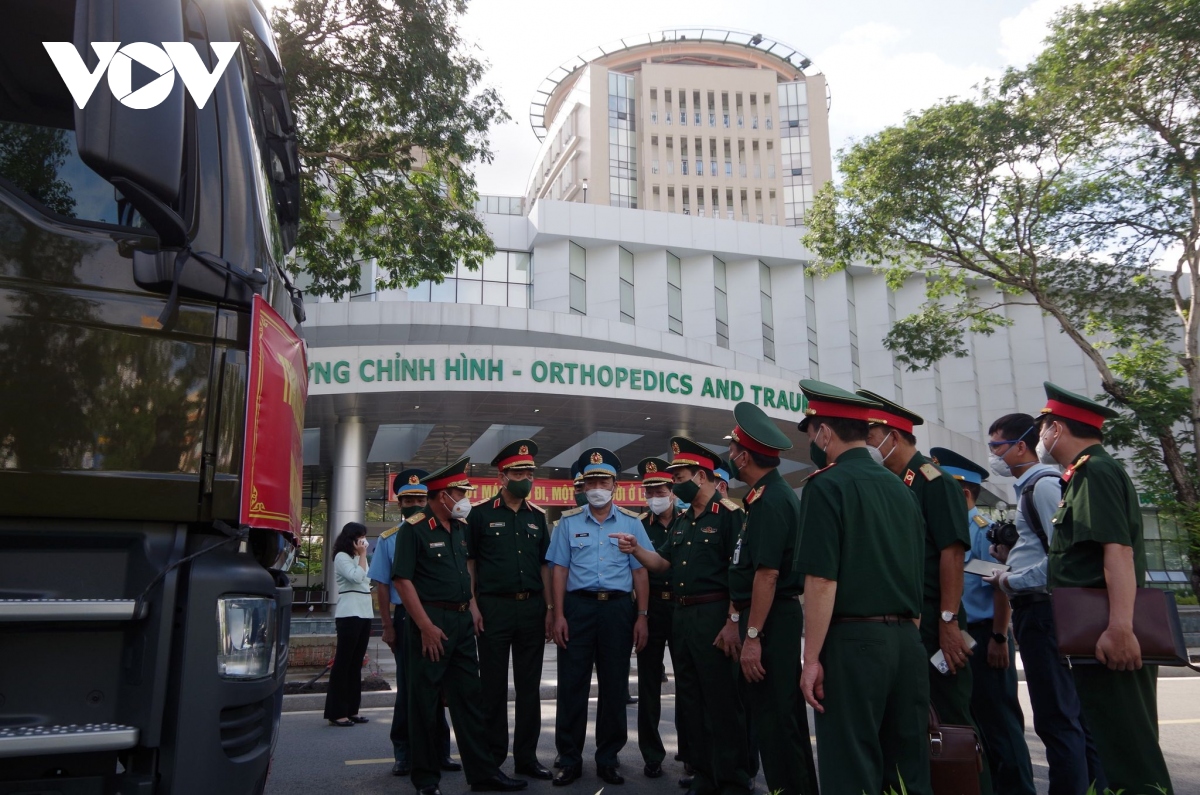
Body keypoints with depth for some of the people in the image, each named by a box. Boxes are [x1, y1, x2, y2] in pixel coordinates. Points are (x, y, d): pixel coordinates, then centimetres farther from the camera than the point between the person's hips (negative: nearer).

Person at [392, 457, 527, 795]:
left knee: (468, 697, 11)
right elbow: (403, 579, -15)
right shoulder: (414, 529, -10)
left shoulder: (461, 527, 12)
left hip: (462, 620, 7)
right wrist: (426, 626, -18)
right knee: (425, 701, 4)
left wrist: (472, 606, 10)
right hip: (432, 621, -7)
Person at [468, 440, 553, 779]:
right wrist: (472, 605, -9)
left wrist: (549, 608, 6)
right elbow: (468, 562, -1)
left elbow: (544, 565, 13)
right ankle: (493, 759, 15)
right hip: (494, 607, -4)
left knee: (530, 686, 10)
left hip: (532, 608, 4)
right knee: (494, 686, 4)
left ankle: (526, 757, 20)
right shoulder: (481, 513, -2)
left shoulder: (537, 516, 10)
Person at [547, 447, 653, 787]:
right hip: (578, 607, 0)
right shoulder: (569, 522, 5)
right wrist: (558, 614, -5)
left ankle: (608, 759, 21)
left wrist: (642, 616, -2)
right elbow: (559, 570, 3)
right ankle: (569, 760, 15)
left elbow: (640, 572, 5)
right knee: (572, 685, 3)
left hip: (618, 609, 1)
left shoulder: (631, 522, 6)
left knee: (614, 686, 8)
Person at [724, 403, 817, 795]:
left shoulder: (769, 501, -18)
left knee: (773, 717, -2)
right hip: (777, 617, 11)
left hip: (770, 620, -11)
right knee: (785, 714, 18)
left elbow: (767, 573, -25)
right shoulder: (771, 494, 13)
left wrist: (753, 636, -24)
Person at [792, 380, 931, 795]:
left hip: (853, 641, -7)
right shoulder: (900, 487, 13)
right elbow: (917, 575, 17)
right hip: (907, 641, 7)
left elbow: (822, 580, -16)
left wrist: (812, 659, -13)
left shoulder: (827, 485, -9)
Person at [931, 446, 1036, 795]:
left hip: (984, 638, -9)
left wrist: (999, 639, -20)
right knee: (974, 720, 16)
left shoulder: (982, 530, -13)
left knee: (999, 720, 0)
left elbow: (1001, 587, -18)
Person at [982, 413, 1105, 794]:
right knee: (1073, 714, 13)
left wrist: (1012, 581, -14)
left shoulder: (1044, 485, -12)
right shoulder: (1030, 487, 17)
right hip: (1036, 610, 10)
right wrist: (1009, 555, 11)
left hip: (1042, 609, -10)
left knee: (1056, 718, -5)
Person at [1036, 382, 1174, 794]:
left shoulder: (1094, 472, -13)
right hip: (1099, 634, 11)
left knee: (1126, 747, -5)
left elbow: (1118, 552, -24)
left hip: (1109, 638, -11)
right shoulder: (1087, 473, 18)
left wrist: (1120, 629, -30)